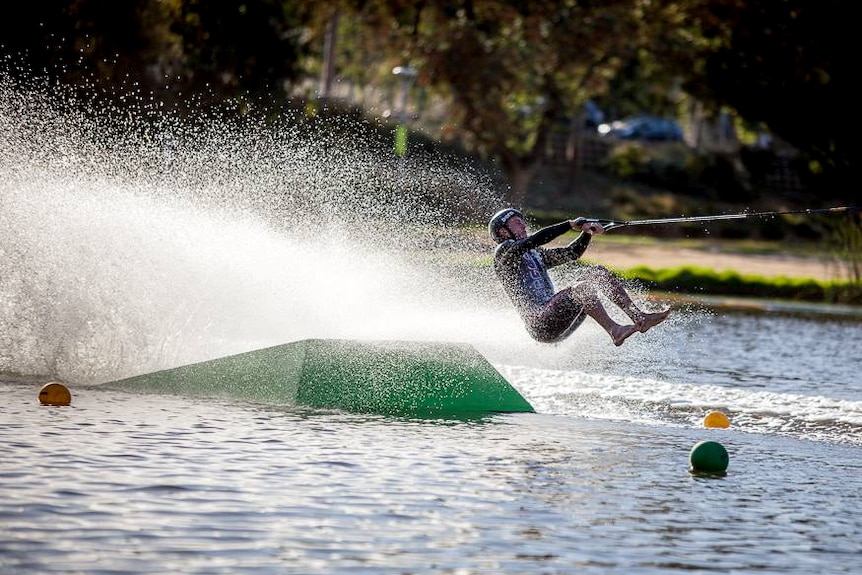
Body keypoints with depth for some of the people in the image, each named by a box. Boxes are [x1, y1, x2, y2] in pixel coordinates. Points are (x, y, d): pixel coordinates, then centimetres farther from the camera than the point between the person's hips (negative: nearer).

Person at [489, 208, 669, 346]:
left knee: (595, 272, 0)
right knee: (582, 287, -30)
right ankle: (614, 331, -46)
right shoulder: (503, 251, 2)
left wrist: (587, 232, 7)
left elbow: (571, 253, 25)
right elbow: (536, 239, -15)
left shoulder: (535, 254, 28)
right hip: (541, 324, -9)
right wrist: (571, 224, -12)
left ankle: (639, 317, -11)